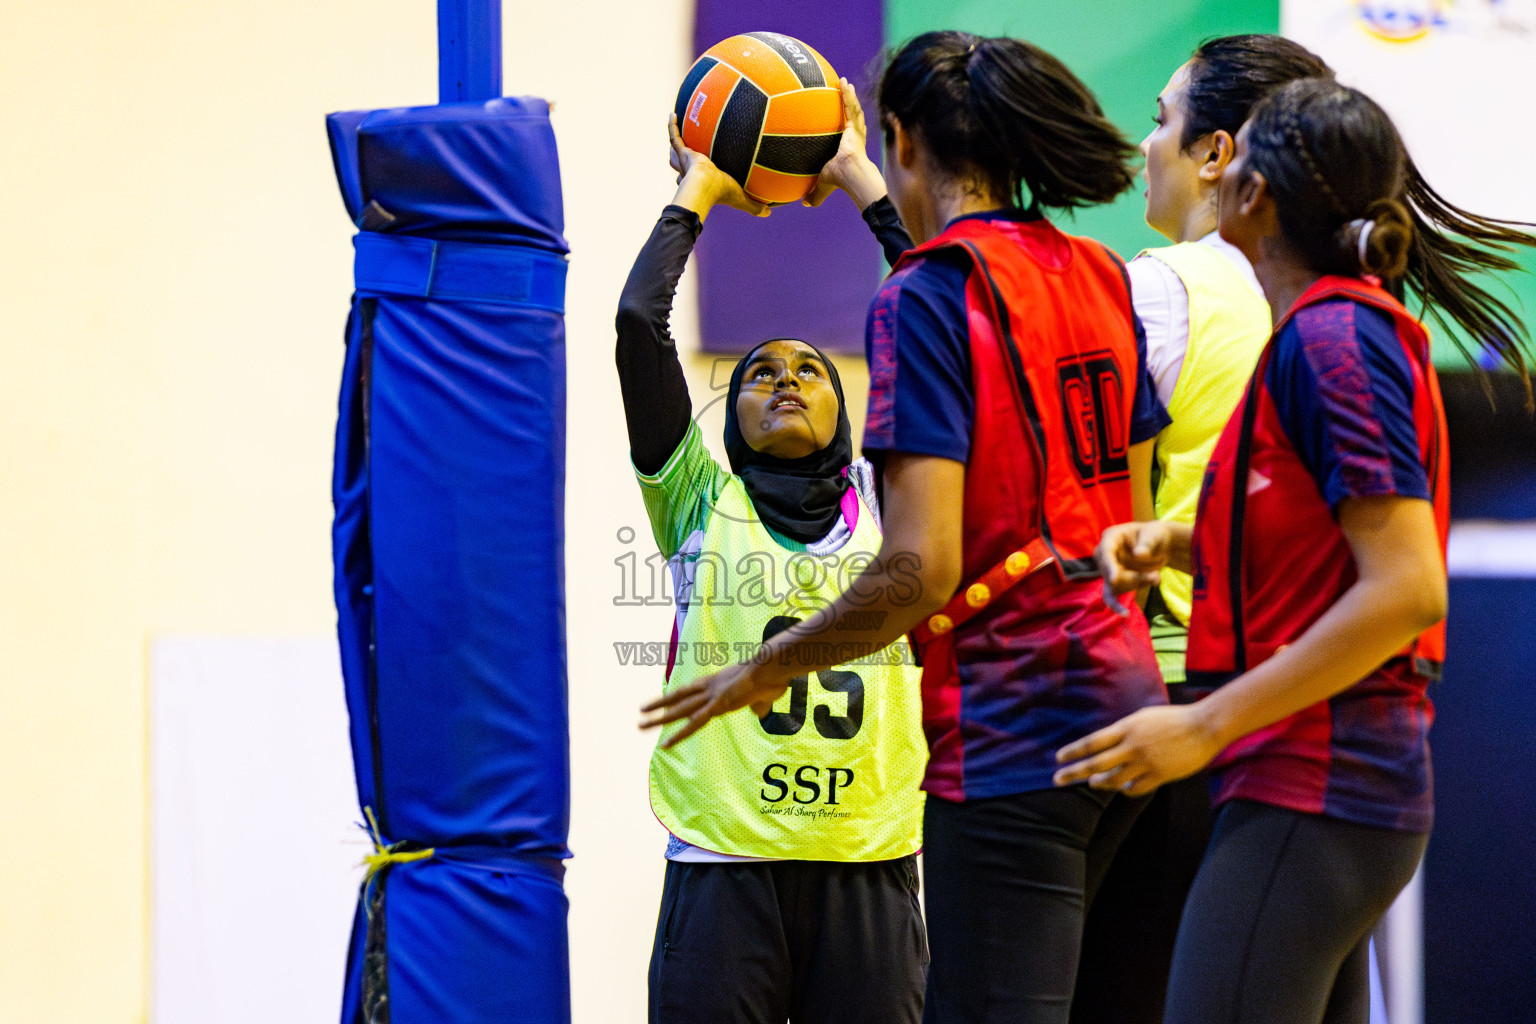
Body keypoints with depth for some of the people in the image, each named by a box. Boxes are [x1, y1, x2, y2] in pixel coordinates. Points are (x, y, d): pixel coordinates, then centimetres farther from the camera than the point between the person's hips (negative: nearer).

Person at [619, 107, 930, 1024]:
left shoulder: (884, 502, 14)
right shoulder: (702, 502, 10)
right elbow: (639, 323, 2)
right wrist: (696, 194, 13)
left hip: (871, 867, 2)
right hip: (725, 864, -1)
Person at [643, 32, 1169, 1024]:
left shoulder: (927, 298, -12)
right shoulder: (1101, 276, 11)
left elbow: (919, 567, -18)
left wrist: (769, 666, -4)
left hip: (1010, 719, -8)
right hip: (1123, 690, 8)